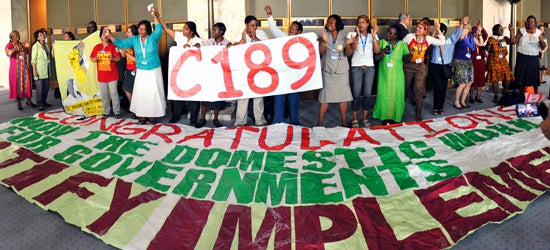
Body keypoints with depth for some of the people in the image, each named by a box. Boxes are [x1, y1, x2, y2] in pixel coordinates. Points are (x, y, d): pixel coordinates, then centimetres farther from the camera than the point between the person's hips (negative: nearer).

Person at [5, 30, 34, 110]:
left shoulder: (22, 44, 14)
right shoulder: (9, 45, 0)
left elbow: (29, 53, 11)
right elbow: (7, 52, -19)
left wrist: (28, 47, -8)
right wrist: (14, 50, -38)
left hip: (24, 67, 4)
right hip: (15, 68, -4)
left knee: (26, 83, 0)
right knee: (17, 84, -3)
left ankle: (28, 100, 10)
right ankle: (18, 103, 3)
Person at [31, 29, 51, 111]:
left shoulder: (46, 45, 13)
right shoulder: (35, 46, -6)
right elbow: (33, 59, -9)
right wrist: (34, 70, -14)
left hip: (46, 68, 7)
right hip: (39, 69, -7)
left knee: (46, 87, 9)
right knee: (39, 87, -5)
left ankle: (44, 101, 21)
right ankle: (40, 104, -1)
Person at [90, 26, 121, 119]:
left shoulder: (113, 46, -2)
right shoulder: (97, 47, 8)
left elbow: (118, 58, -6)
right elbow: (91, 58, 10)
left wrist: (113, 58, -26)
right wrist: (94, 59, -12)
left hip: (112, 75, -4)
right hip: (101, 75, 4)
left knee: (114, 93, -5)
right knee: (103, 95, 8)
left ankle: (117, 112, 3)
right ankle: (106, 112, 18)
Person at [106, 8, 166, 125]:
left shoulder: (153, 38, -6)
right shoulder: (134, 40, 2)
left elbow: (159, 30, -23)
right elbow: (121, 44, 1)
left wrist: (155, 16, -33)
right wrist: (110, 36, -14)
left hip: (154, 71, -3)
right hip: (141, 72, 3)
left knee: (154, 93, 1)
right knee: (140, 93, 4)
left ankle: (153, 115, 12)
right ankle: (142, 115, 13)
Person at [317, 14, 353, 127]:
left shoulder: (343, 36, 2)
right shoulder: (325, 35, 2)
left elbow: (348, 54, -3)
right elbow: (321, 52, -6)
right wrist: (324, 41, -23)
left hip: (342, 70, 1)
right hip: (327, 70, -1)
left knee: (343, 95, 4)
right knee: (324, 96, -2)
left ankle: (344, 120, 16)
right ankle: (320, 121, 3)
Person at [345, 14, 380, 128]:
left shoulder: (373, 36, 8)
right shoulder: (352, 34, 2)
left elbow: (377, 51, -6)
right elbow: (352, 49, -13)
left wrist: (374, 35, -11)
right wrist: (357, 35, -19)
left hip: (369, 67, 2)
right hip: (356, 67, -2)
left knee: (367, 94, 2)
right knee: (356, 94, -4)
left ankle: (365, 118, 13)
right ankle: (355, 119, 6)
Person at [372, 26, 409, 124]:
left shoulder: (402, 44, 4)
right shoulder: (382, 42, 3)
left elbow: (407, 56, 9)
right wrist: (382, 53, -19)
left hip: (397, 75, 0)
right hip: (384, 74, 0)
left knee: (397, 95, 3)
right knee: (384, 95, 0)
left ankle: (395, 116, 16)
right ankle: (385, 117, 11)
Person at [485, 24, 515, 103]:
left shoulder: (504, 38, 8)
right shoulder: (491, 39, -5)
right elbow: (487, 49, -12)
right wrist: (489, 44, -31)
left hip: (503, 61, 5)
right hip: (494, 61, -4)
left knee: (508, 78, -2)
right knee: (495, 79, -5)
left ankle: (504, 94, 21)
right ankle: (496, 97, 4)